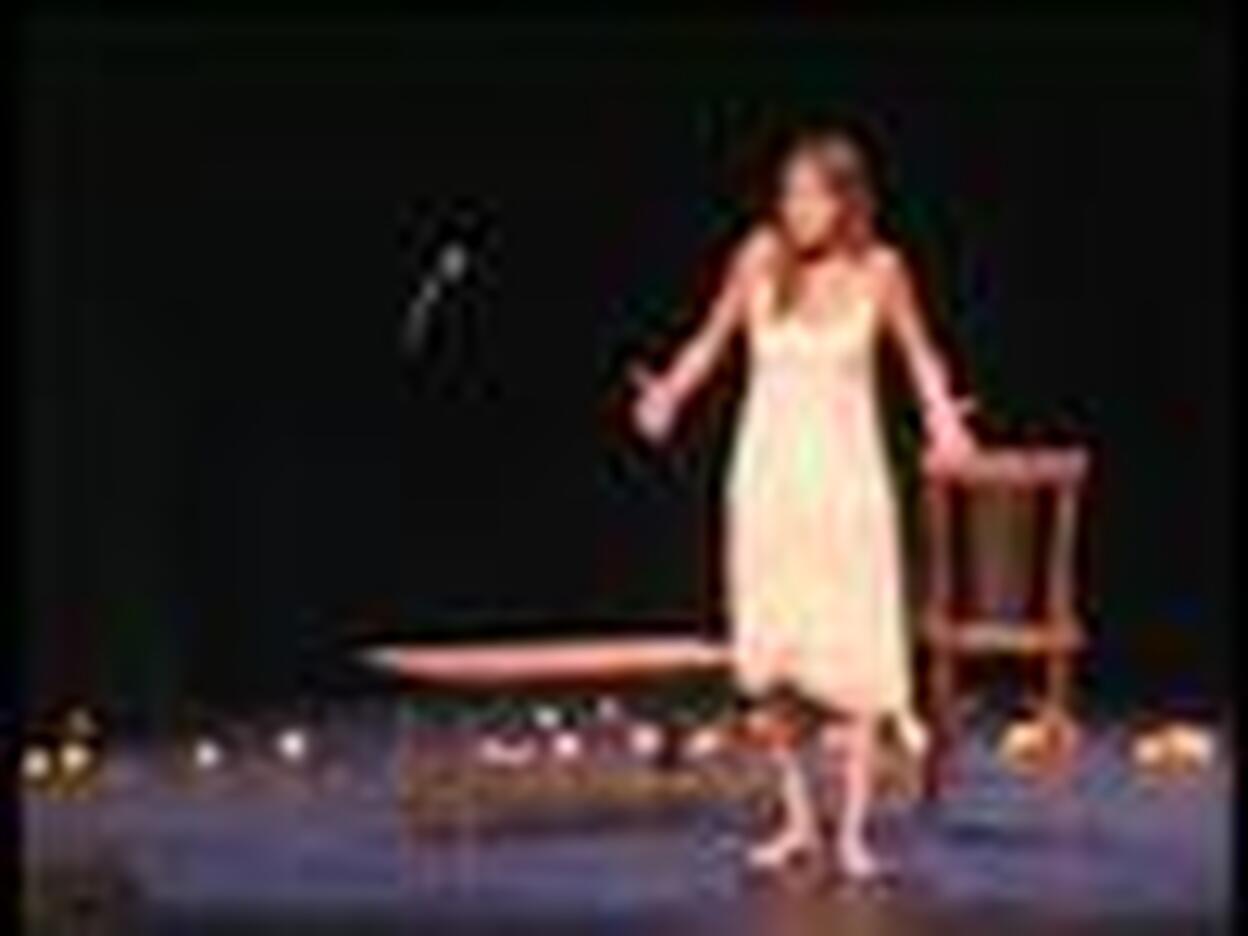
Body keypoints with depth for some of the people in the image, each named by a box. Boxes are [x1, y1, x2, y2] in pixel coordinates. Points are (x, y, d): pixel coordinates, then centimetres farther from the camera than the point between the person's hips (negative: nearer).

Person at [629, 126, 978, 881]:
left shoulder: (879, 270, -7)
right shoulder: (761, 257, -5)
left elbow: (919, 354, 8)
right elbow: (714, 338, 9)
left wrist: (943, 417, -8)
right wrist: (669, 394, -5)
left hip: (847, 478, -2)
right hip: (769, 472, 2)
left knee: (856, 653, -3)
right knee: (768, 655, 3)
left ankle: (853, 830, 7)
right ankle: (798, 820, 19)